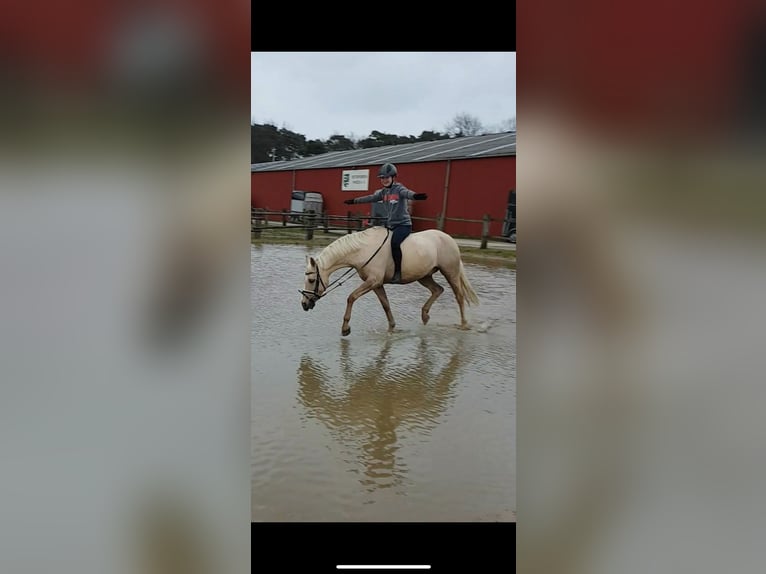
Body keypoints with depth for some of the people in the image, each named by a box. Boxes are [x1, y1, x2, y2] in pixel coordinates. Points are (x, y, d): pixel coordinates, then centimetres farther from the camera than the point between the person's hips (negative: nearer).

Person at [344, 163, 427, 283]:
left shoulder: (399, 189, -9)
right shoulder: (383, 192, 12)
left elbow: (408, 193, -29)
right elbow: (370, 198, 20)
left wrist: (416, 196, -51)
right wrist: (354, 201, 23)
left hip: (403, 224, -8)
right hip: (390, 224, 8)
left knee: (394, 242, -31)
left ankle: (397, 273, -25)